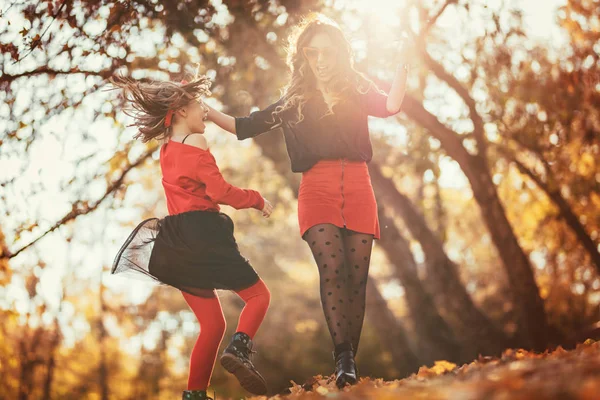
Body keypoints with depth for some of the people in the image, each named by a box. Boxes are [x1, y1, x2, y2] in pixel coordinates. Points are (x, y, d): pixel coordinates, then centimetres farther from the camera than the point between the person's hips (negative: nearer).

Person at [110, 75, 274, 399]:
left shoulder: (167, 150, 16)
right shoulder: (196, 144, -8)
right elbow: (220, 191, -14)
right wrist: (257, 199, -1)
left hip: (176, 244, 8)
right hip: (203, 234, -8)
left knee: (212, 324, 12)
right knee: (258, 295, 4)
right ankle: (239, 349, -22)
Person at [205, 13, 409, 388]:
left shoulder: (356, 88, 14)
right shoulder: (294, 99, 15)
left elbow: (390, 105, -5)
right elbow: (245, 126, 18)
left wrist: (404, 66, -12)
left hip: (358, 188, 1)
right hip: (317, 188, -1)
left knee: (357, 277, -4)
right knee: (332, 268, -20)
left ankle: (351, 362, -1)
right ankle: (343, 358, -26)